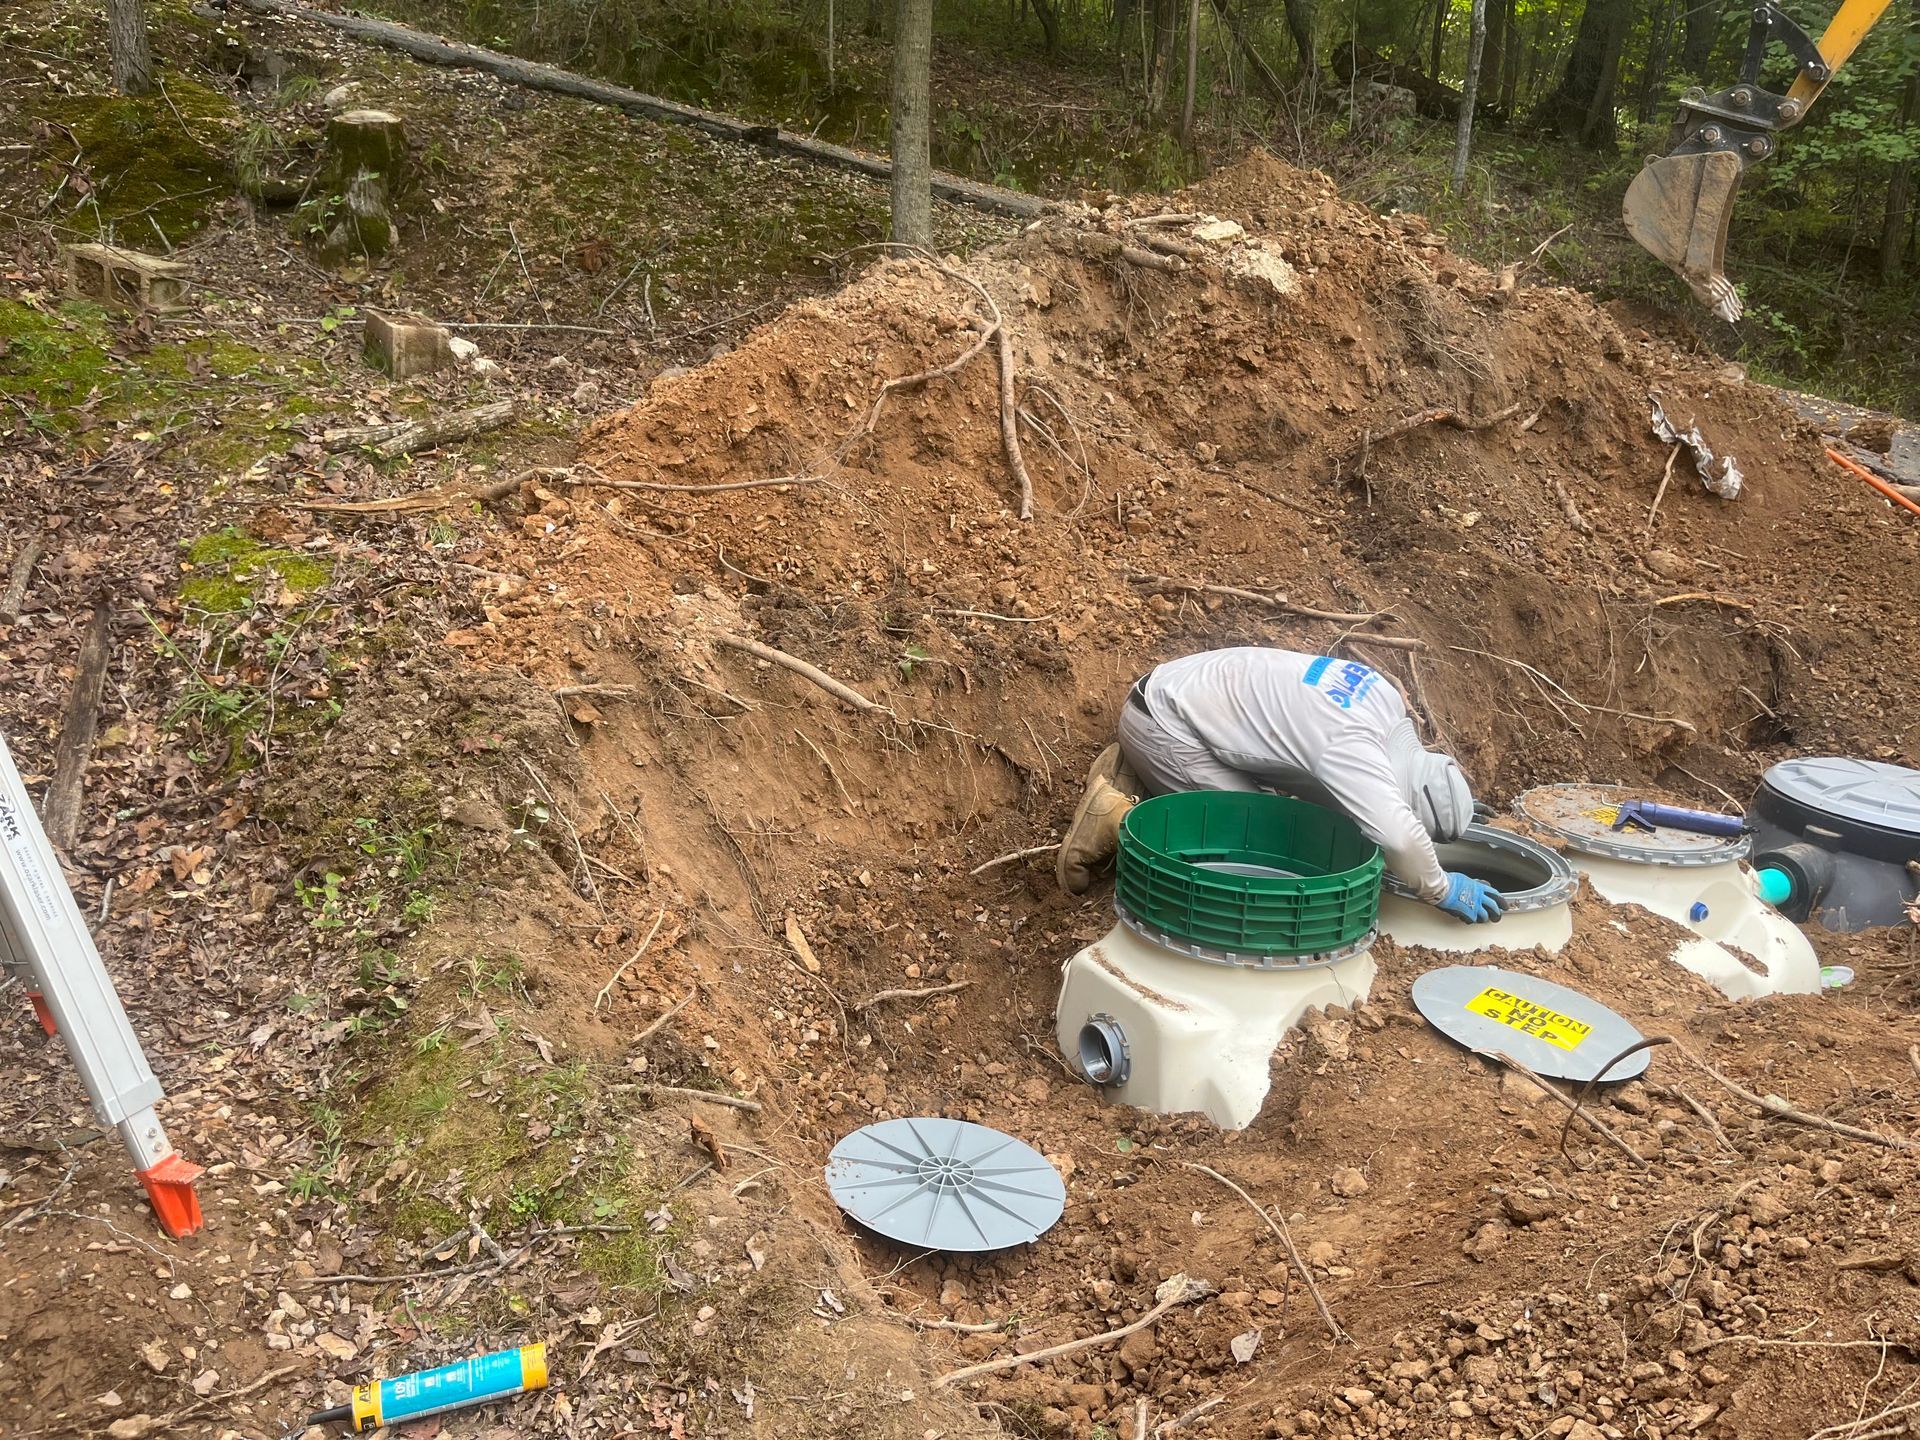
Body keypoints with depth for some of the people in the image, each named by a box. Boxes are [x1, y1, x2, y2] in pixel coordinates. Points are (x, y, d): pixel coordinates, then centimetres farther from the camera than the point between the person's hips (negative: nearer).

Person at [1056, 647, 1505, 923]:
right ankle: (1117, 818, -8)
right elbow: (1398, 837, -38)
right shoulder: (1350, 745, -28)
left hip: (1182, 694, 10)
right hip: (1162, 722, -10)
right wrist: (1441, 890, -20)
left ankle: (1134, 777, 11)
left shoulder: (1386, 702, 1)